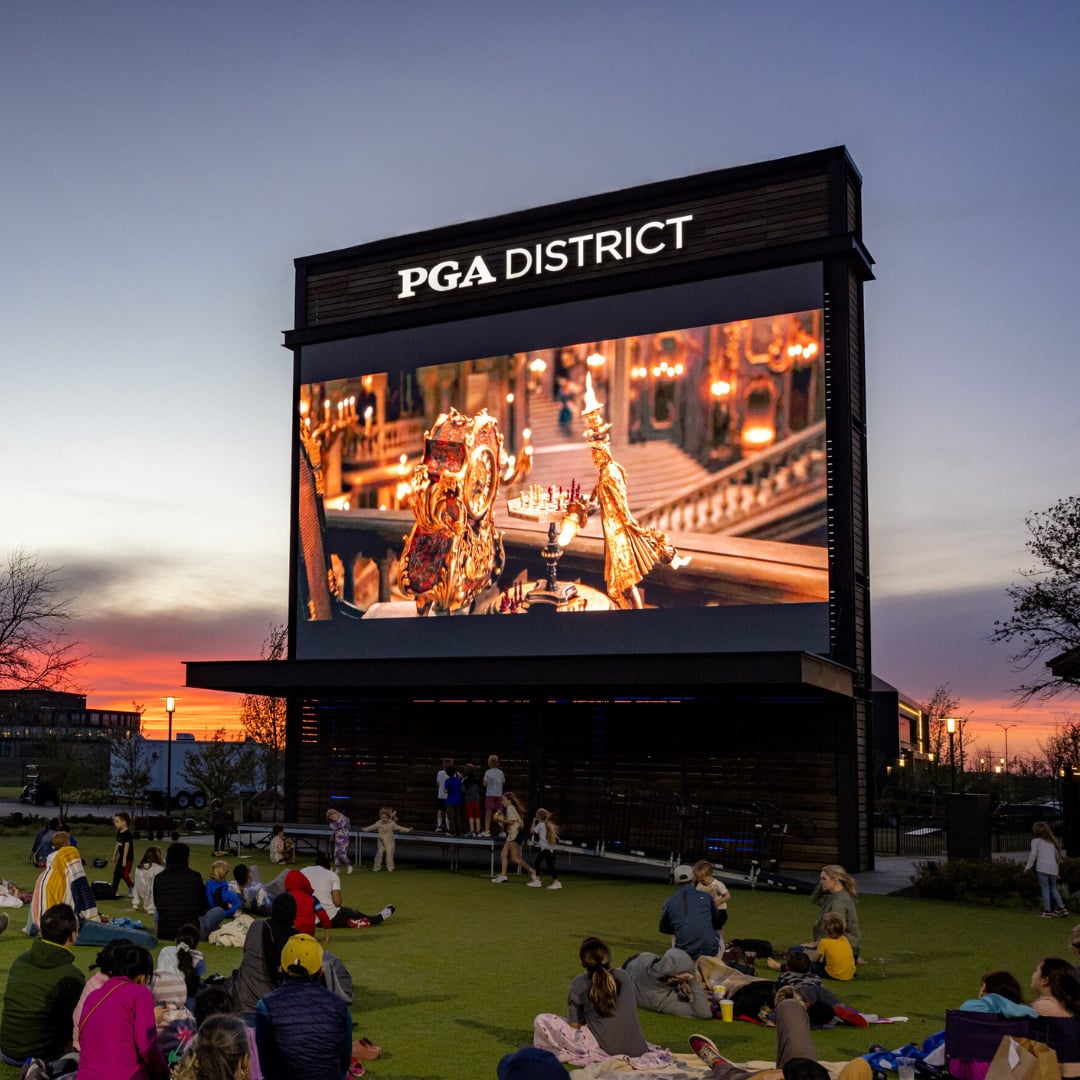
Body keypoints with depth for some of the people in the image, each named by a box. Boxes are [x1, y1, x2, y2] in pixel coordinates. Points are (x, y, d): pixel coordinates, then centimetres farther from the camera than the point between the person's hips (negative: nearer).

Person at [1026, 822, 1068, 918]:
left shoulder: (1036, 840, 6)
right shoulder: (1052, 841, 22)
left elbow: (1033, 854, -2)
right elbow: (1057, 855, 23)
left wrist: (1027, 866, 2)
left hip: (1042, 868, -5)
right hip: (1053, 867, 5)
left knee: (1045, 889, -2)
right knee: (1053, 888, 17)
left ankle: (1047, 911, -5)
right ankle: (1062, 908, 8)